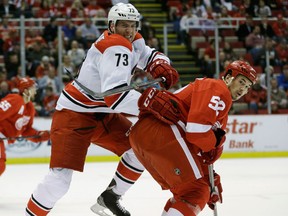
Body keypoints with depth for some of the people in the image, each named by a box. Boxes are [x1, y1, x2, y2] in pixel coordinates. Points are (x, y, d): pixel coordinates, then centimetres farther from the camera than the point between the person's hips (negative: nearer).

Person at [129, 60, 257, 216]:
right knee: (196, 191, -11)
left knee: (184, 189, 21)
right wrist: (214, 142, 2)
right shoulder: (218, 89, -2)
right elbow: (196, 129, -17)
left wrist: (211, 180, 26)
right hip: (161, 129, -11)